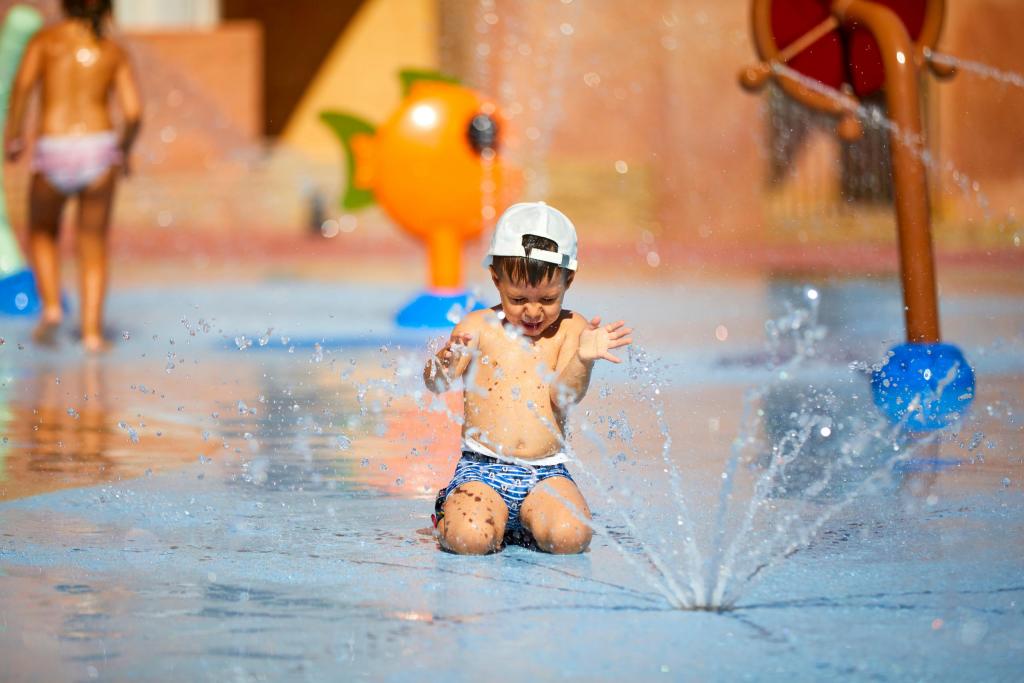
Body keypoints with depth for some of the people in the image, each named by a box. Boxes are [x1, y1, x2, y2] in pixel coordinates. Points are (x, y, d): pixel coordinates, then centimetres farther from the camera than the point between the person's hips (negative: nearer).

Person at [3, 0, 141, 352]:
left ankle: (51, 307, 4)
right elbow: (134, 112, 1)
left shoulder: (45, 38, 8)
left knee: (42, 233, 23)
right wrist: (124, 150, 18)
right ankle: (92, 331, 3)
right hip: (99, 147, 1)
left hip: (53, 151, -1)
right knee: (93, 243, 12)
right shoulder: (114, 52, 10)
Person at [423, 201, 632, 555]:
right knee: (469, 539, -27)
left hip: (546, 472, 1)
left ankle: (527, 519, 8)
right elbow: (435, 385, -2)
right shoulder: (480, 326, 3)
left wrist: (584, 359, -28)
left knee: (570, 537, -25)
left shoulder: (571, 330, 5)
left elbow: (566, 394, -7)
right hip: (483, 468, -1)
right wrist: (444, 364, -26)